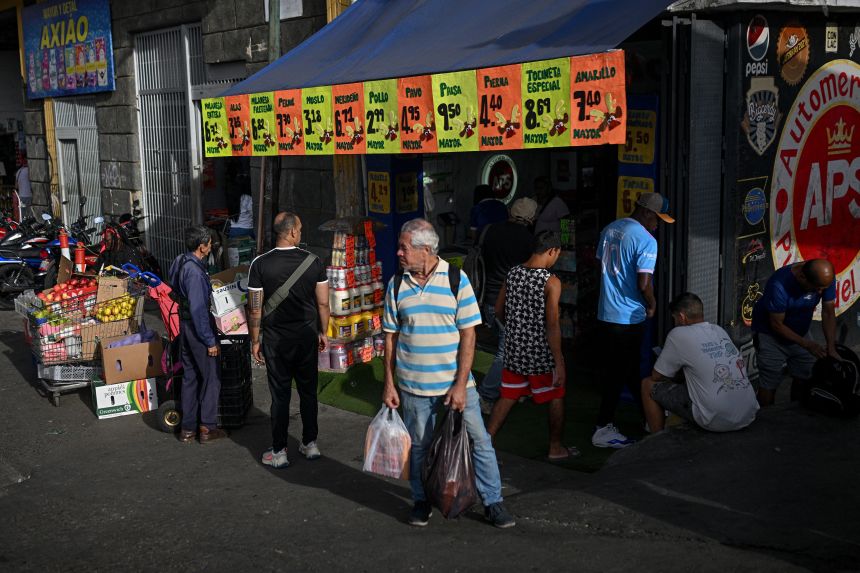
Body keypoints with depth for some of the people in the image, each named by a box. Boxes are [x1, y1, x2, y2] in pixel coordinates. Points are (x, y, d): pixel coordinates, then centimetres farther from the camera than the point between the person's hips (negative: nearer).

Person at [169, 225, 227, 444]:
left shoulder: (181, 263, 5)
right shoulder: (194, 272, -24)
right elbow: (198, 309, -24)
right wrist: (210, 341, -20)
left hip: (185, 326, 9)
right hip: (198, 328, -9)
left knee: (190, 376, 14)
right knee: (211, 377, 4)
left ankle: (188, 428, 21)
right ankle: (207, 427, 10)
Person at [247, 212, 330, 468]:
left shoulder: (260, 264, -10)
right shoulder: (313, 262, -6)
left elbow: (255, 309, -8)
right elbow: (323, 303, -1)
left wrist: (255, 341, 3)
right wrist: (323, 332, 12)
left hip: (276, 340, -1)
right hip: (307, 337, 1)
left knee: (280, 395, 6)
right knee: (308, 392, 14)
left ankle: (279, 452, 13)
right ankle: (310, 444, 24)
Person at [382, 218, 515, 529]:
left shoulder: (457, 279, -7)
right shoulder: (397, 284, 2)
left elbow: (468, 334, -7)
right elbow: (391, 336, 7)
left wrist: (460, 384, -12)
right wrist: (389, 384, 3)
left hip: (456, 383, -2)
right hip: (413, 385, 2)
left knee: (479, 441, 3)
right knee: (418, 446, 12)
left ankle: (493, 502, 17)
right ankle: (422, 501, 29)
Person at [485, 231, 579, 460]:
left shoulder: (513, 274, 2)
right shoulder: (551, 282, -16)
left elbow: (499, 310, 11)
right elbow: (552, 325, -20)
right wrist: (559, 363, -17)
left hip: (514, 349, 5)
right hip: (540, 353, -5)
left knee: (507, 398, 16)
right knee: (556, 398, 14)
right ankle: (556, 448, 25)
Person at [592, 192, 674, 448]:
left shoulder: (609, 229, 8)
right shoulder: (645, 240, -17)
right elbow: (644, 284, -22)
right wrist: (652, 305, -3)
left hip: (605, 313, 8)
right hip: (628, 318, -8)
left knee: (628, 369, 19)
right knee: (618, 373, 1)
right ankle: (603, 429, 8)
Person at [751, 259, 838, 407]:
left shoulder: (825, 279, -19)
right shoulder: (780, 285, -35)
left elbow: (828, 313, -11)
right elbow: (777, 324, -25)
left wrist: (831, 347, -19)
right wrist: (807, 344, -25)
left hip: (800, 332, 5)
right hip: (771, 335, -5)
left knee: (805, 378, 7)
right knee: (769, 384, -6)